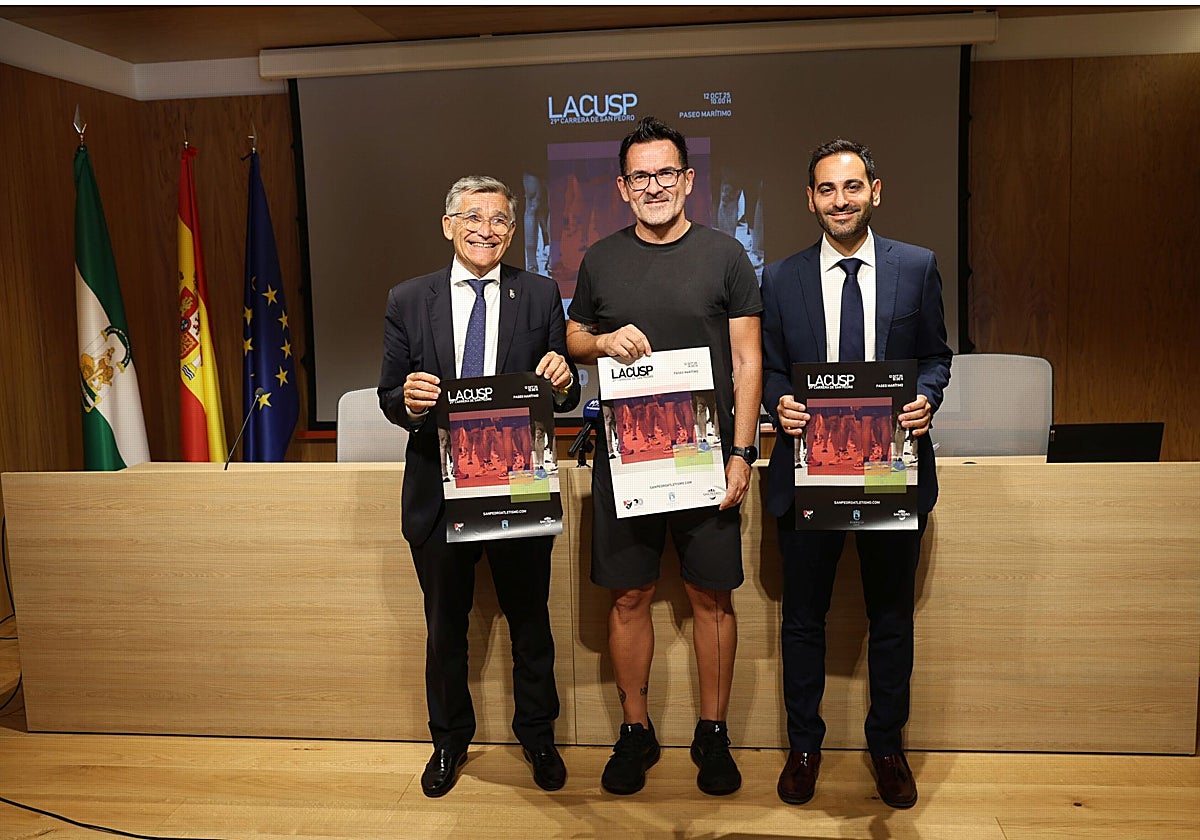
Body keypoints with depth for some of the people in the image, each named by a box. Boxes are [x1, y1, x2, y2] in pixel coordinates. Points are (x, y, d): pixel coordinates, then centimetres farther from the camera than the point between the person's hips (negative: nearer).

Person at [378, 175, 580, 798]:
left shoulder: (541, 295, -1)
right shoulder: (408, 300, 1)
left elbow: (563, 397, 0)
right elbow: (389, 396, 1)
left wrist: (562, 382, -24)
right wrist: (408, 401, -22)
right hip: (440, 490, 1)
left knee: (530, 622, 15)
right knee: (445, 627, 18)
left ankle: (537, 736, 37)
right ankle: (449, 741, 40)